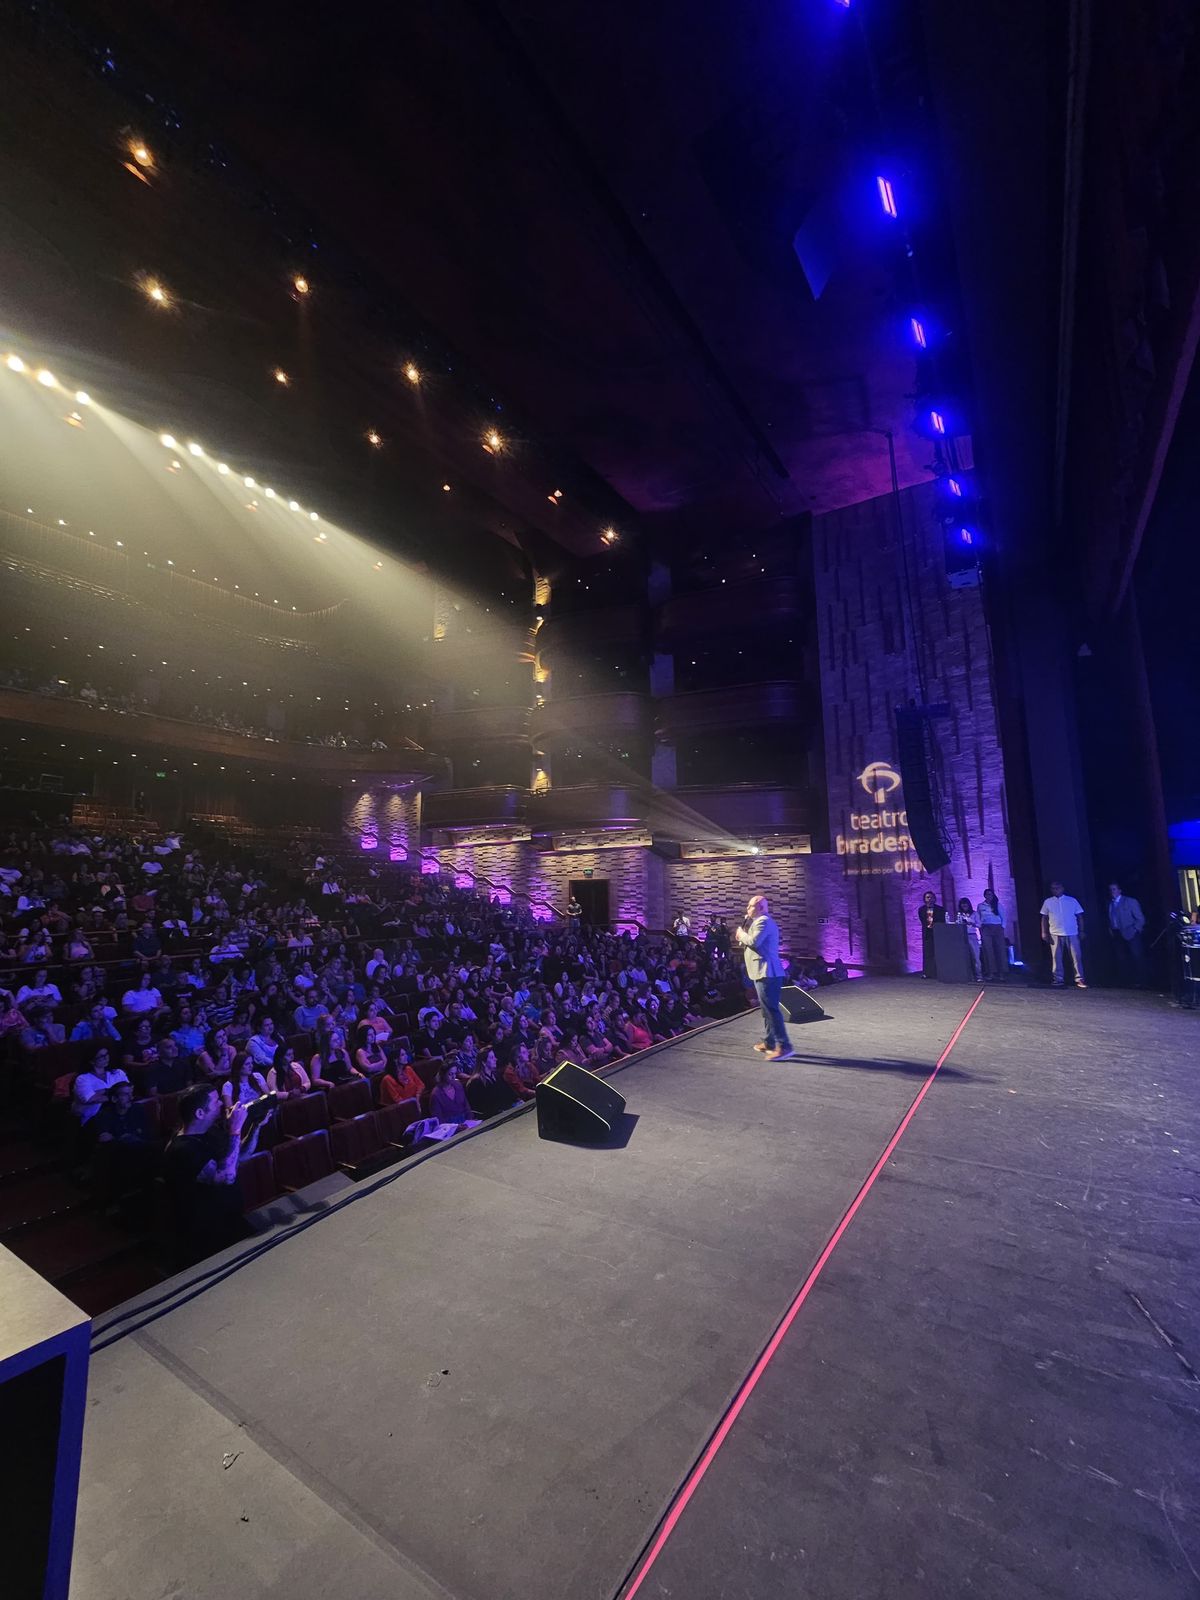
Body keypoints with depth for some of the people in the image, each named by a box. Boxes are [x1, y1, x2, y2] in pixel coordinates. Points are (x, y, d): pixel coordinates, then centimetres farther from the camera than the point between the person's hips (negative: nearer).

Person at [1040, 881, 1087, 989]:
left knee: (1077, 957, 0)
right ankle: (1058, 980, 8)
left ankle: (1079, 980, 5)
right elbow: (1044, 918, 8)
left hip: (1072, 933, -1)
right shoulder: (1048, 902, 6)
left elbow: (1079, 916, 6)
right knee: (1056, 958, 2)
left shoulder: (1072, 900, 4)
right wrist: (1044, 932, 1)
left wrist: (1081, 931, 0)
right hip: (1055, 934, 1)